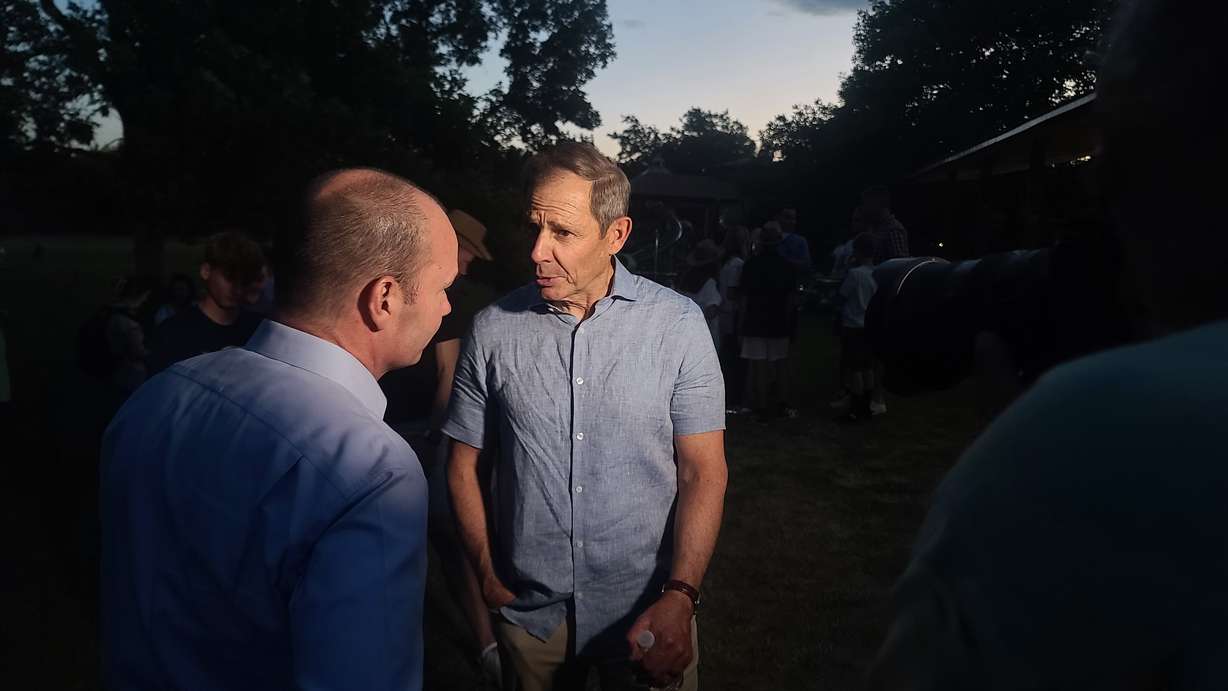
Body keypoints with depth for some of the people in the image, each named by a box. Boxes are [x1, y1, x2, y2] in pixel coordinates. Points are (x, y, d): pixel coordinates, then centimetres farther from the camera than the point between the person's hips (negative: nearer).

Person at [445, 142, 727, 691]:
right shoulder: (493, 329, -6)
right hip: (530, 612, 2)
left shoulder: (676, 323, -11)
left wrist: (680, 598, -18)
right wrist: (487, 574, 0)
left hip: (649, 610, -1)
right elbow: (463, 464, 4)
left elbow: (704, 469, -9)